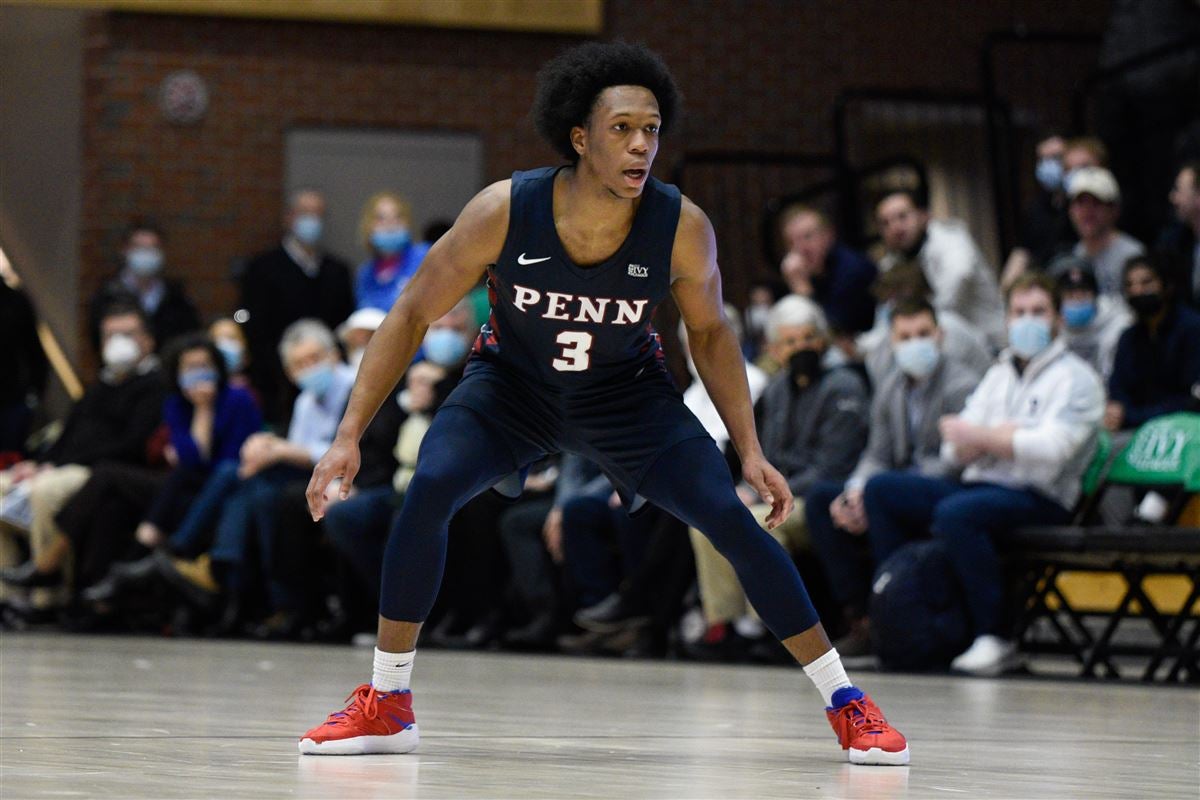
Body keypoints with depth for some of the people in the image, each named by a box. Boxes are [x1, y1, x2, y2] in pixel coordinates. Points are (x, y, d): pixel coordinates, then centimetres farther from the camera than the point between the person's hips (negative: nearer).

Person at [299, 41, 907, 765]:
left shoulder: (683, 229, -25)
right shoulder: (504, 212, -29)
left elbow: (710, 333, -4)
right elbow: (414, 314, -17)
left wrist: (751, 451, -8)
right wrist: (349, 436, -21)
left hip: (627, 390, 1)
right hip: (512, 380, 0)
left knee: (735, 521, -14)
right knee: (428, 492, -25)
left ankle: (848, 704, 1)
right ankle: (387, 706, -9)